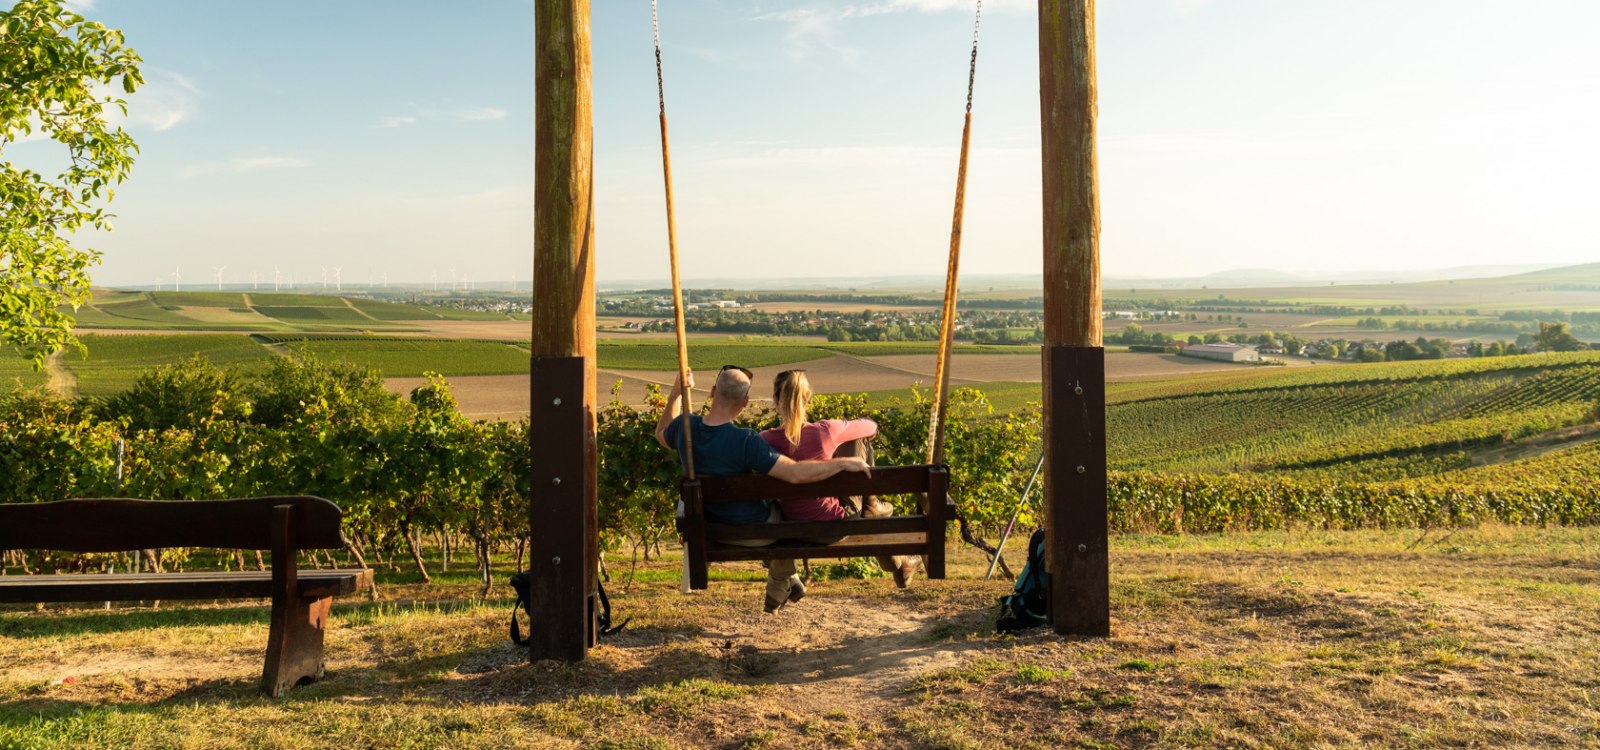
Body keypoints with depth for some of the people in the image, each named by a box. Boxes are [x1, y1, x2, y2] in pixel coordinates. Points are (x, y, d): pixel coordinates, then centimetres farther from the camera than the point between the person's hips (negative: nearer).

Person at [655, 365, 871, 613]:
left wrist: (676, 393, 13)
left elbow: (661, 435, 11)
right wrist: (844, 462, -26)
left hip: (712, 527, 6)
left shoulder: (685, 427, -15)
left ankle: (786, 582, 48)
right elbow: (795, 473, -38)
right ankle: (778, 590, 43)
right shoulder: (745, 441, -35)